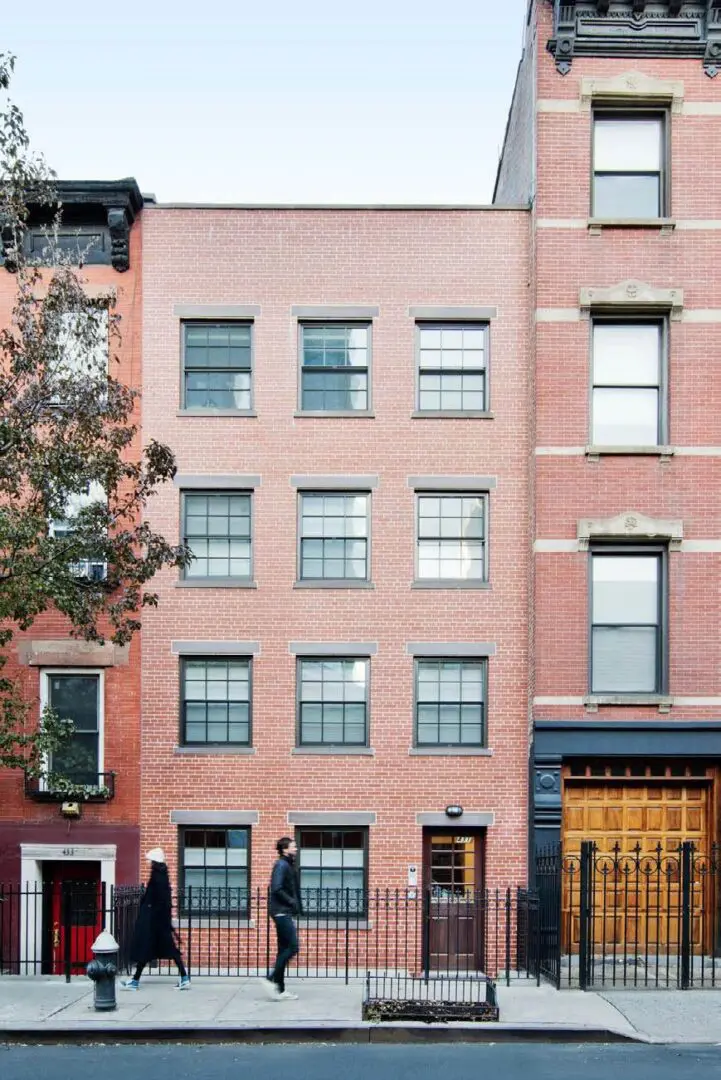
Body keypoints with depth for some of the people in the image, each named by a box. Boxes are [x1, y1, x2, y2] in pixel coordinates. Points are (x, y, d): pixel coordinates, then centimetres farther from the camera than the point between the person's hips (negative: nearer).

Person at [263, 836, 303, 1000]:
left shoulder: (289, 865, 17)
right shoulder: (281, 865, -12)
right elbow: (276, 888, -21)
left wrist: (297, 906, 7)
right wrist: (292, 902, -17)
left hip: (284, 913, 10)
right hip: (282, 912, -10)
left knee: (284, 949, 10)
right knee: (292, 947, -11)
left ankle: (280, 989, 12)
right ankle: (272, 979, -8)